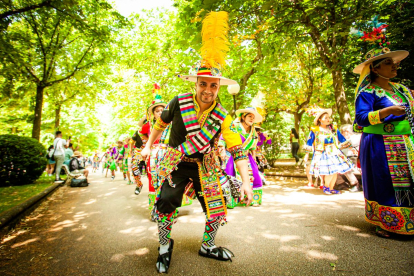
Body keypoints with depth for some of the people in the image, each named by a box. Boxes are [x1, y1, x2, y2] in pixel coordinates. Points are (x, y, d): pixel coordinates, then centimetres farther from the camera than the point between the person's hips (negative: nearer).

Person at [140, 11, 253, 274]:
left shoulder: (223, 117, -13)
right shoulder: (179, 102, -13)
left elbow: (238, 149, -13)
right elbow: (161, 123, 6)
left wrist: (246, 181, -20)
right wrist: (149, 146, 13)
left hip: (204, 166, 2)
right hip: (175, 162, -1)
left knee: (217, 209, 3)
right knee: (166, 201, -16)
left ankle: (207, 247, 32)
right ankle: (165, 246, 14)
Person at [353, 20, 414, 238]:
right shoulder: (367, 93, -9)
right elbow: (361, 118, -19)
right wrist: (387, 111, -27)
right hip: (380, 146, -7)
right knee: (384, 183, -2)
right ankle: (383, 224, 12)